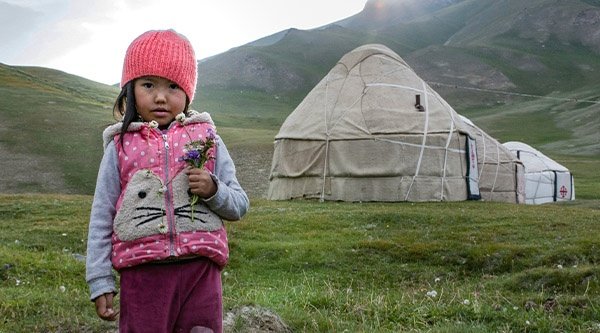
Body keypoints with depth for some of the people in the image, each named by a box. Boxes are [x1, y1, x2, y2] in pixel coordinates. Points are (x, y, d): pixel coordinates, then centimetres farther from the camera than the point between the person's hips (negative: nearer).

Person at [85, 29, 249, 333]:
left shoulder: (206, 138, 6)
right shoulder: (121, 146, 4)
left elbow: (239, 206, 10)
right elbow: (101, 218, 7)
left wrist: (213, 190, -11)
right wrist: (100, 282, 3)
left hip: (200, 272, 1)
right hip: (142, 274, 0)